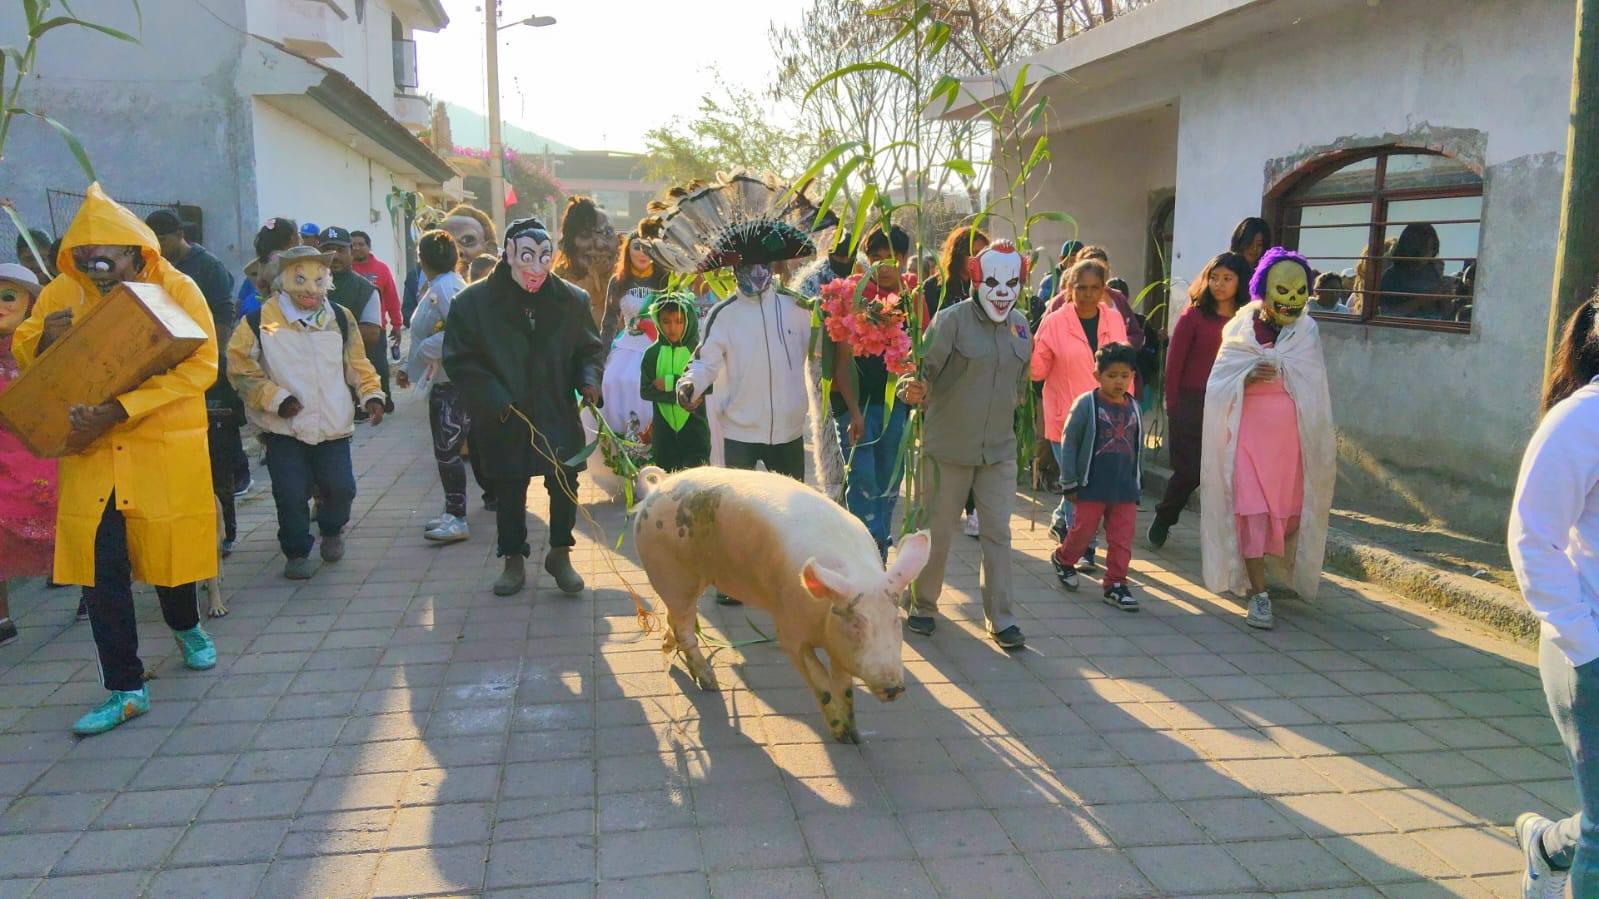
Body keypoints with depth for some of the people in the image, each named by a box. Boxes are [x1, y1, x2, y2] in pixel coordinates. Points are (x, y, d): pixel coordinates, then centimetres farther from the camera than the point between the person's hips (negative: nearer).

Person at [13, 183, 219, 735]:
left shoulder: (176, 289, -8)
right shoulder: (60, 294, 3)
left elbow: (199, 365, -17)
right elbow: (22, 355, 13)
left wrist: (117, 411, -24)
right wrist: (44, 340, -13)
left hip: (165, 447, -2)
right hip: (89, 452, 2)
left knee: (169, 546, 11)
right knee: (101, 569, 1)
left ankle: (186, 628, 45)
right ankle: (125, 689, 12)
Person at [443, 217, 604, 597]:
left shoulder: (572, 300, -2)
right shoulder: (472, 302, -8)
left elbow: (591, 349, 10)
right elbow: (459, 361, -6)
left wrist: (589, 380, -10)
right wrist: (495, 401, -16)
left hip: (559, 416, 1)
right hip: (503, 421, -1)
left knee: (565, 487, 7)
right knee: (509, 493, 11)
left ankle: (560, 554, 27)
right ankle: (513, 560, 28)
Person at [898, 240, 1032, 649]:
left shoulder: (1020, 324, 6)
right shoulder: (952, 319, -12)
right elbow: (924, 367, -19)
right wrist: (914, 389, -39)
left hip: (999, 450, 4)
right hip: (948, 447, -4)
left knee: (998, 533, 6)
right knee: (937, 531, 8)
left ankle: (1000, 618, 15)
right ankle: (923, 605, 25)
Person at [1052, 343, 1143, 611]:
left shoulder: (1133, 408, 7)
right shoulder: (1086, 404, -8)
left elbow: (1138, 447, 17)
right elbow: (1068, 443, -7)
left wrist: (1138, 482, 17)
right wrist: (1069, 483, -8)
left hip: (1125, 488, 4)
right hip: (1091, 486, -4)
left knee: (1122, 538, 3)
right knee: (1083, 530, 7)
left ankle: (1115, 584, 14)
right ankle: (1062, 559, 35)